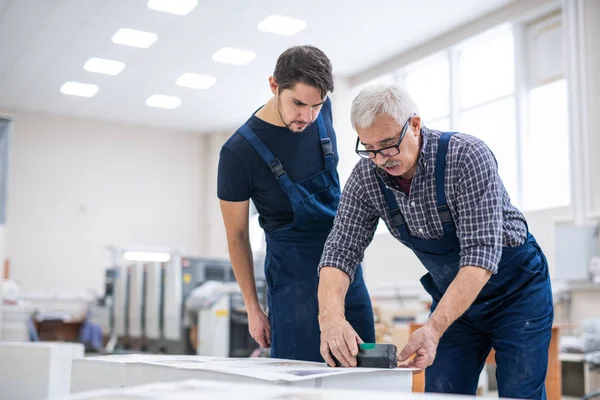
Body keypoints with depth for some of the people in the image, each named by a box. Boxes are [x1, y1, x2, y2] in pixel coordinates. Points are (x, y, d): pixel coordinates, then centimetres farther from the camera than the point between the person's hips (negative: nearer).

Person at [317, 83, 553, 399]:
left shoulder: (467, 156, -28)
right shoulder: (366, 178, -13)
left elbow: (481, 253, -34)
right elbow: (341, 249, -16)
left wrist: (434, 327, -44)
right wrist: (331, 315, -36)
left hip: (516, 288, -4)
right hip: (452, 296, 4)